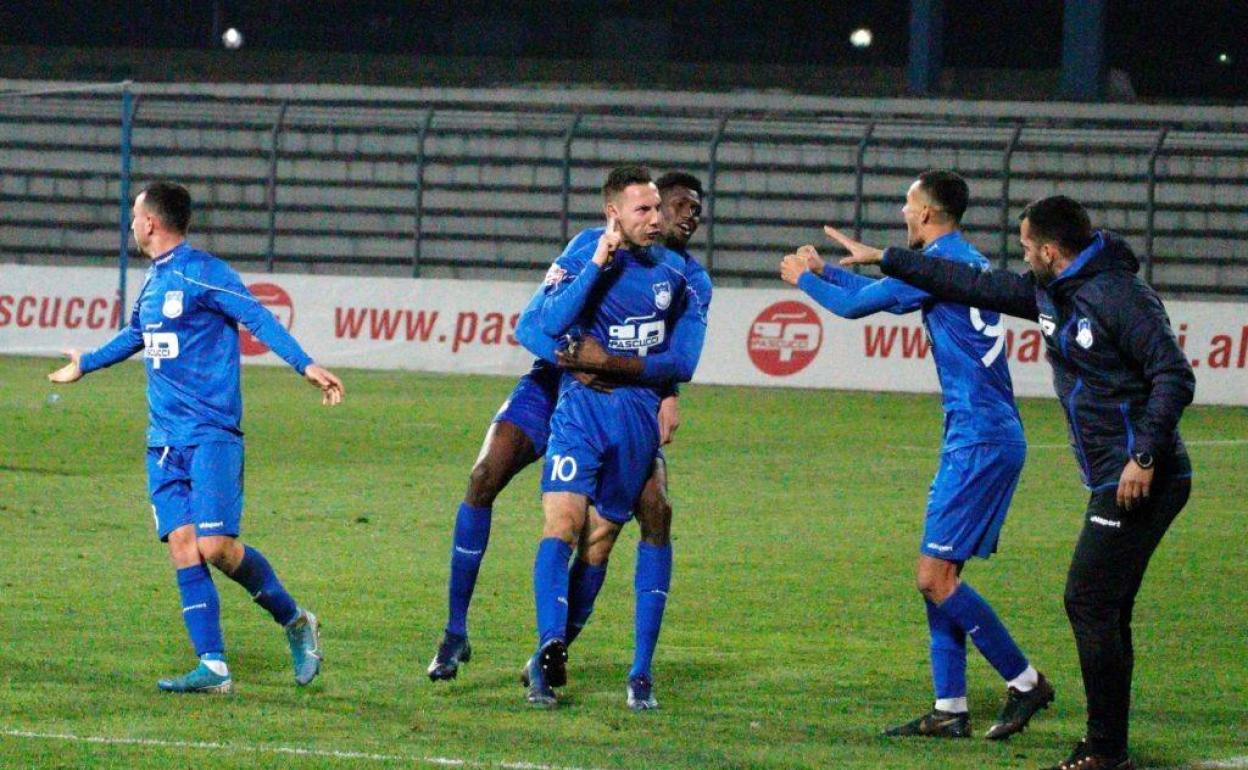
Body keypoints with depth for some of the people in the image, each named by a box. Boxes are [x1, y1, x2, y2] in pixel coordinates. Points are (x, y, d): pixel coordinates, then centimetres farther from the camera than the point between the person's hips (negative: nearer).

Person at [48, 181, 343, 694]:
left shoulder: (202, 273, -8)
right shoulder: (153, 280, 16)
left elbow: (258, 319, -13)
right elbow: (136, 337, 35)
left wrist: (306, 366, -26)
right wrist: (86, 364, 50)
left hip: (211, 434, -7)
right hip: (164, 440, 7)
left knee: (215, 546, -15)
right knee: (182, 546, -3)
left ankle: (294, 620, 7)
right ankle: (212, 667, -5)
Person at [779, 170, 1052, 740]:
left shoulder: (941, 263, -13)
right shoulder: (969, 261, 17)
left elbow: (853, 305, -5)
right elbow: (888, 291, 34)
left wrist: (803, 280, 13)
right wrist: (823, 270, 40)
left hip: (979, 440, -10)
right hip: (986, 437, 10)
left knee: (935, 576, -9)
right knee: (938, 574, 11)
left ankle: (1024, 681, -4)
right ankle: (950, 710, 11)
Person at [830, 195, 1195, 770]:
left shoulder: (1120, 297, -15)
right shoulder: (1049, 293, 14)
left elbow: (1174, 377, -18)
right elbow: (972, 286, 23)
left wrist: (1144, 457, -25)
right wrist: (882, 259, 25)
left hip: (1143, 482, -10)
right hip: (1112, 483, 10)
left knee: (1089, 603, -12)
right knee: (1101, 612, 10)